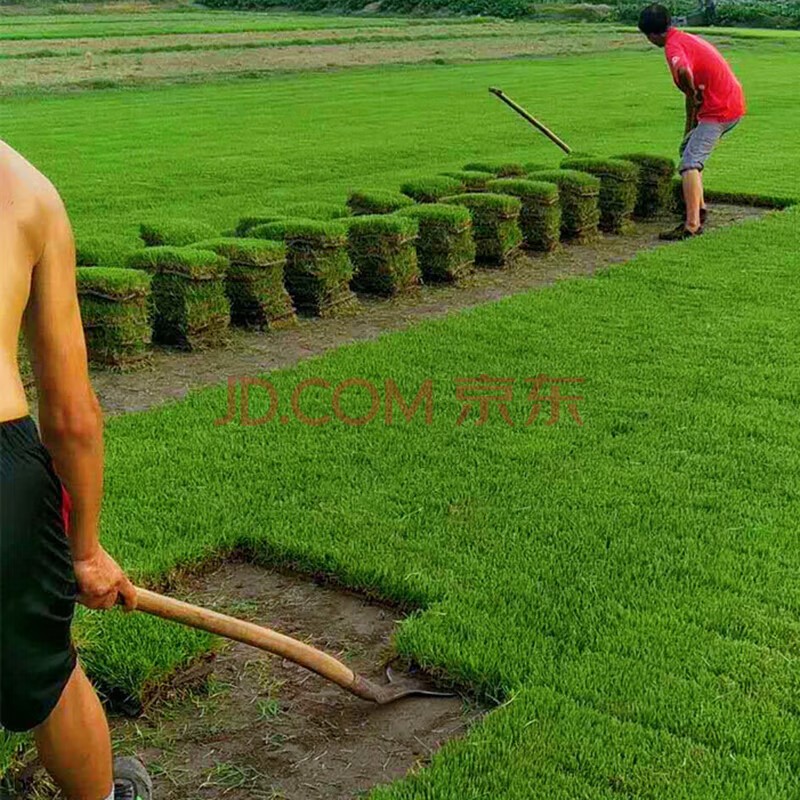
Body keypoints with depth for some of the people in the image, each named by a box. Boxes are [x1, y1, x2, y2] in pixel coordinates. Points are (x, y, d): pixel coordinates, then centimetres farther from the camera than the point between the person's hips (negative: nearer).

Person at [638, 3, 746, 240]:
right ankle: (699, 208, 27)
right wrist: (690, 129, 22)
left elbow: (684, 72, -40)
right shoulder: (687, 39, 17)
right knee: (689, 149, 24)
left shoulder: (674, 46, -15)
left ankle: (692, 224, -24)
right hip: (733, 106, 10)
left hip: (719, 111, -10)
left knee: (690, 162, -15)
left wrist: (693, 95, -19)